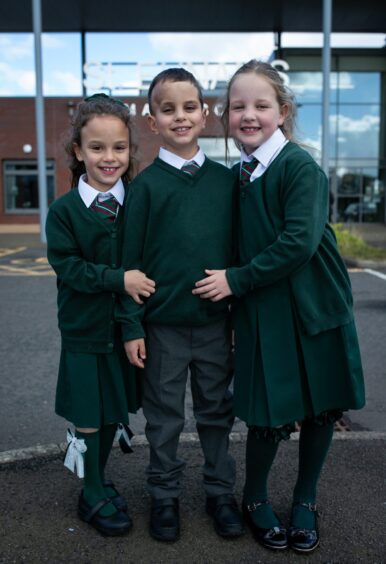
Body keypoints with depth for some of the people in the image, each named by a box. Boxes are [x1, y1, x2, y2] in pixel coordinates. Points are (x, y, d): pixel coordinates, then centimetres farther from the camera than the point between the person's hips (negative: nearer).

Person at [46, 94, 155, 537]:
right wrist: (118, 279, -24)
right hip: (84, 330, -3)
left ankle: (98, 481, 38)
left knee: (114, 412, 16)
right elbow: (67, 266, -14)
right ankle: (94, 497, 27)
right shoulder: (63, 211, -8)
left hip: (125, 327, 3)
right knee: (88, 416, 8)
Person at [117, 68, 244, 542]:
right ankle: (164, 496, 31)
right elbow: (131, 259, -4)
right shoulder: (146, 184, -4)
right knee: (164, 417, 12)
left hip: (216, 321, 2)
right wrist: (131, 326, -6)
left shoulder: (224, 179, 3)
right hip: (163, 324, -2)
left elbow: (237, 250, 7)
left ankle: (220, 492, 33)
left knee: (216, 412, 15)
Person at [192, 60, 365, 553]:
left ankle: (305, 500, 33)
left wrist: (236, 280, -16)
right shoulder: (237, 177, 6)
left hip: (314, 305, -2)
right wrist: (237, 307, 6)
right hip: (262, 311, 3)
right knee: (271, 416, 2)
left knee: (321, 408, 9)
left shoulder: (300, 166, -11)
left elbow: (299, 242, -21)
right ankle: (255, 498, 28)